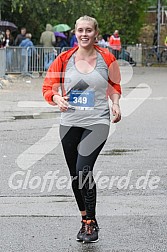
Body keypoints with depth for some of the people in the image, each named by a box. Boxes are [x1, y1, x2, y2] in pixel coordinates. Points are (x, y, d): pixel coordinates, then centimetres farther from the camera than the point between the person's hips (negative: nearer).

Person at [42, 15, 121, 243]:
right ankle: (86, 220, 29)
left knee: (83, 169, -21)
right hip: (70, 122, 3)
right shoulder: (64, 59, 1)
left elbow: (114, 84, 19)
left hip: (97, 122, -3)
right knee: (75, 175, 11)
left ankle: (91, 222, -10)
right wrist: (57, 99, -16)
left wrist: (115, 104, 1)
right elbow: (48, 87, 5)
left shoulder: (107, 58, 0)